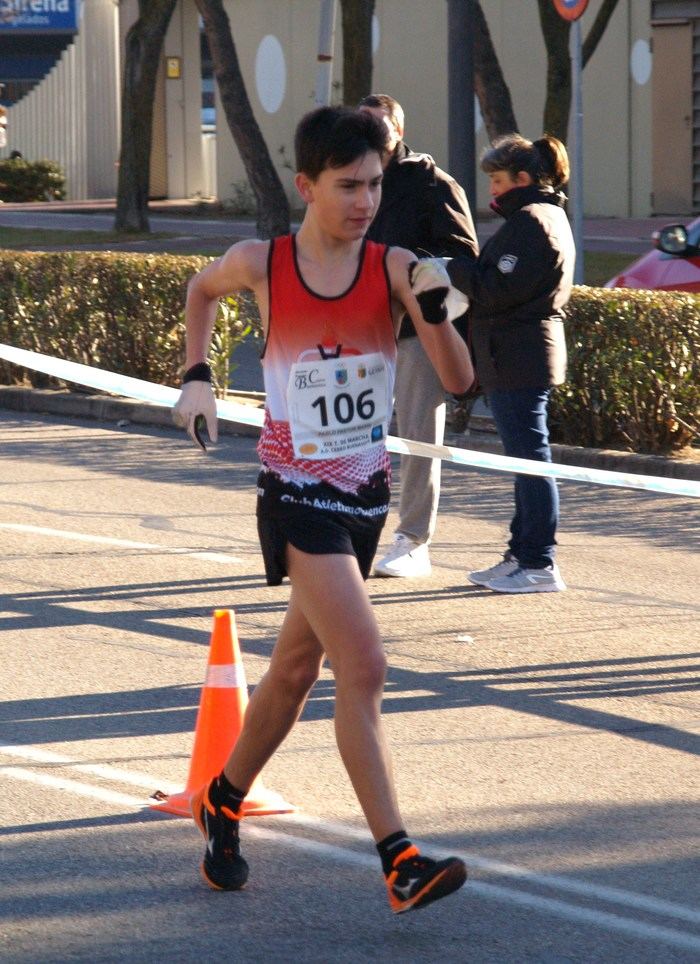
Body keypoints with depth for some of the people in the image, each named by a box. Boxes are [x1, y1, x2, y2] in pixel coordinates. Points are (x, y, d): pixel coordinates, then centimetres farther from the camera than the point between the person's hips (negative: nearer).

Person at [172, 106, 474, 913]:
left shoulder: (393, 268, -6)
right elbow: (202, 289, 18)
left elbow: (459, 380, -11)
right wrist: (197, 376, 12)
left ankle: (223, 803, 41)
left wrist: (433, 309, -26)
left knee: (296, 666, 18)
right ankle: (400, 863, -21)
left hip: (365, 492, 4)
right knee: (363, 666, -18)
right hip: (296, 491, -4)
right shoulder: (260, 264, -7)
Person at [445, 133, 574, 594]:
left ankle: (539, 564, -7)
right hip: (527, 359, 11)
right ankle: (521, 555, 21)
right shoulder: (547, 216, 18)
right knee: (527, 458, 15)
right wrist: (465, 271, 7)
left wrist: (452, 269, -9)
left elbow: (497, 289, -21)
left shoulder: (530, 222, -16)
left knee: (530, 458, -8)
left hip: (519, 361, -11)